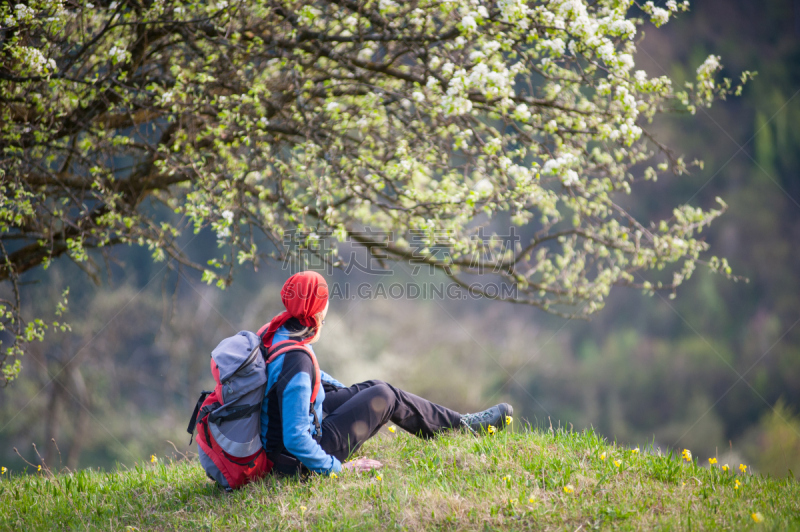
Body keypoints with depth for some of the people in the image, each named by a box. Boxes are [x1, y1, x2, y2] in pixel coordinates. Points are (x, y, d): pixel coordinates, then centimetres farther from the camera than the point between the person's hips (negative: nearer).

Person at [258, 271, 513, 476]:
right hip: (297, 460, -9)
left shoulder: (273, 331, -4)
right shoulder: (297, 360, -33)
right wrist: (337, 468, -21)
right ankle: (463, 426, 23)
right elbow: (296, 439, -33)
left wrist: (347, 393, 24)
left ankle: (458, 422, 31)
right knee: (386, 397, 2)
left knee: (373, 388, 16)